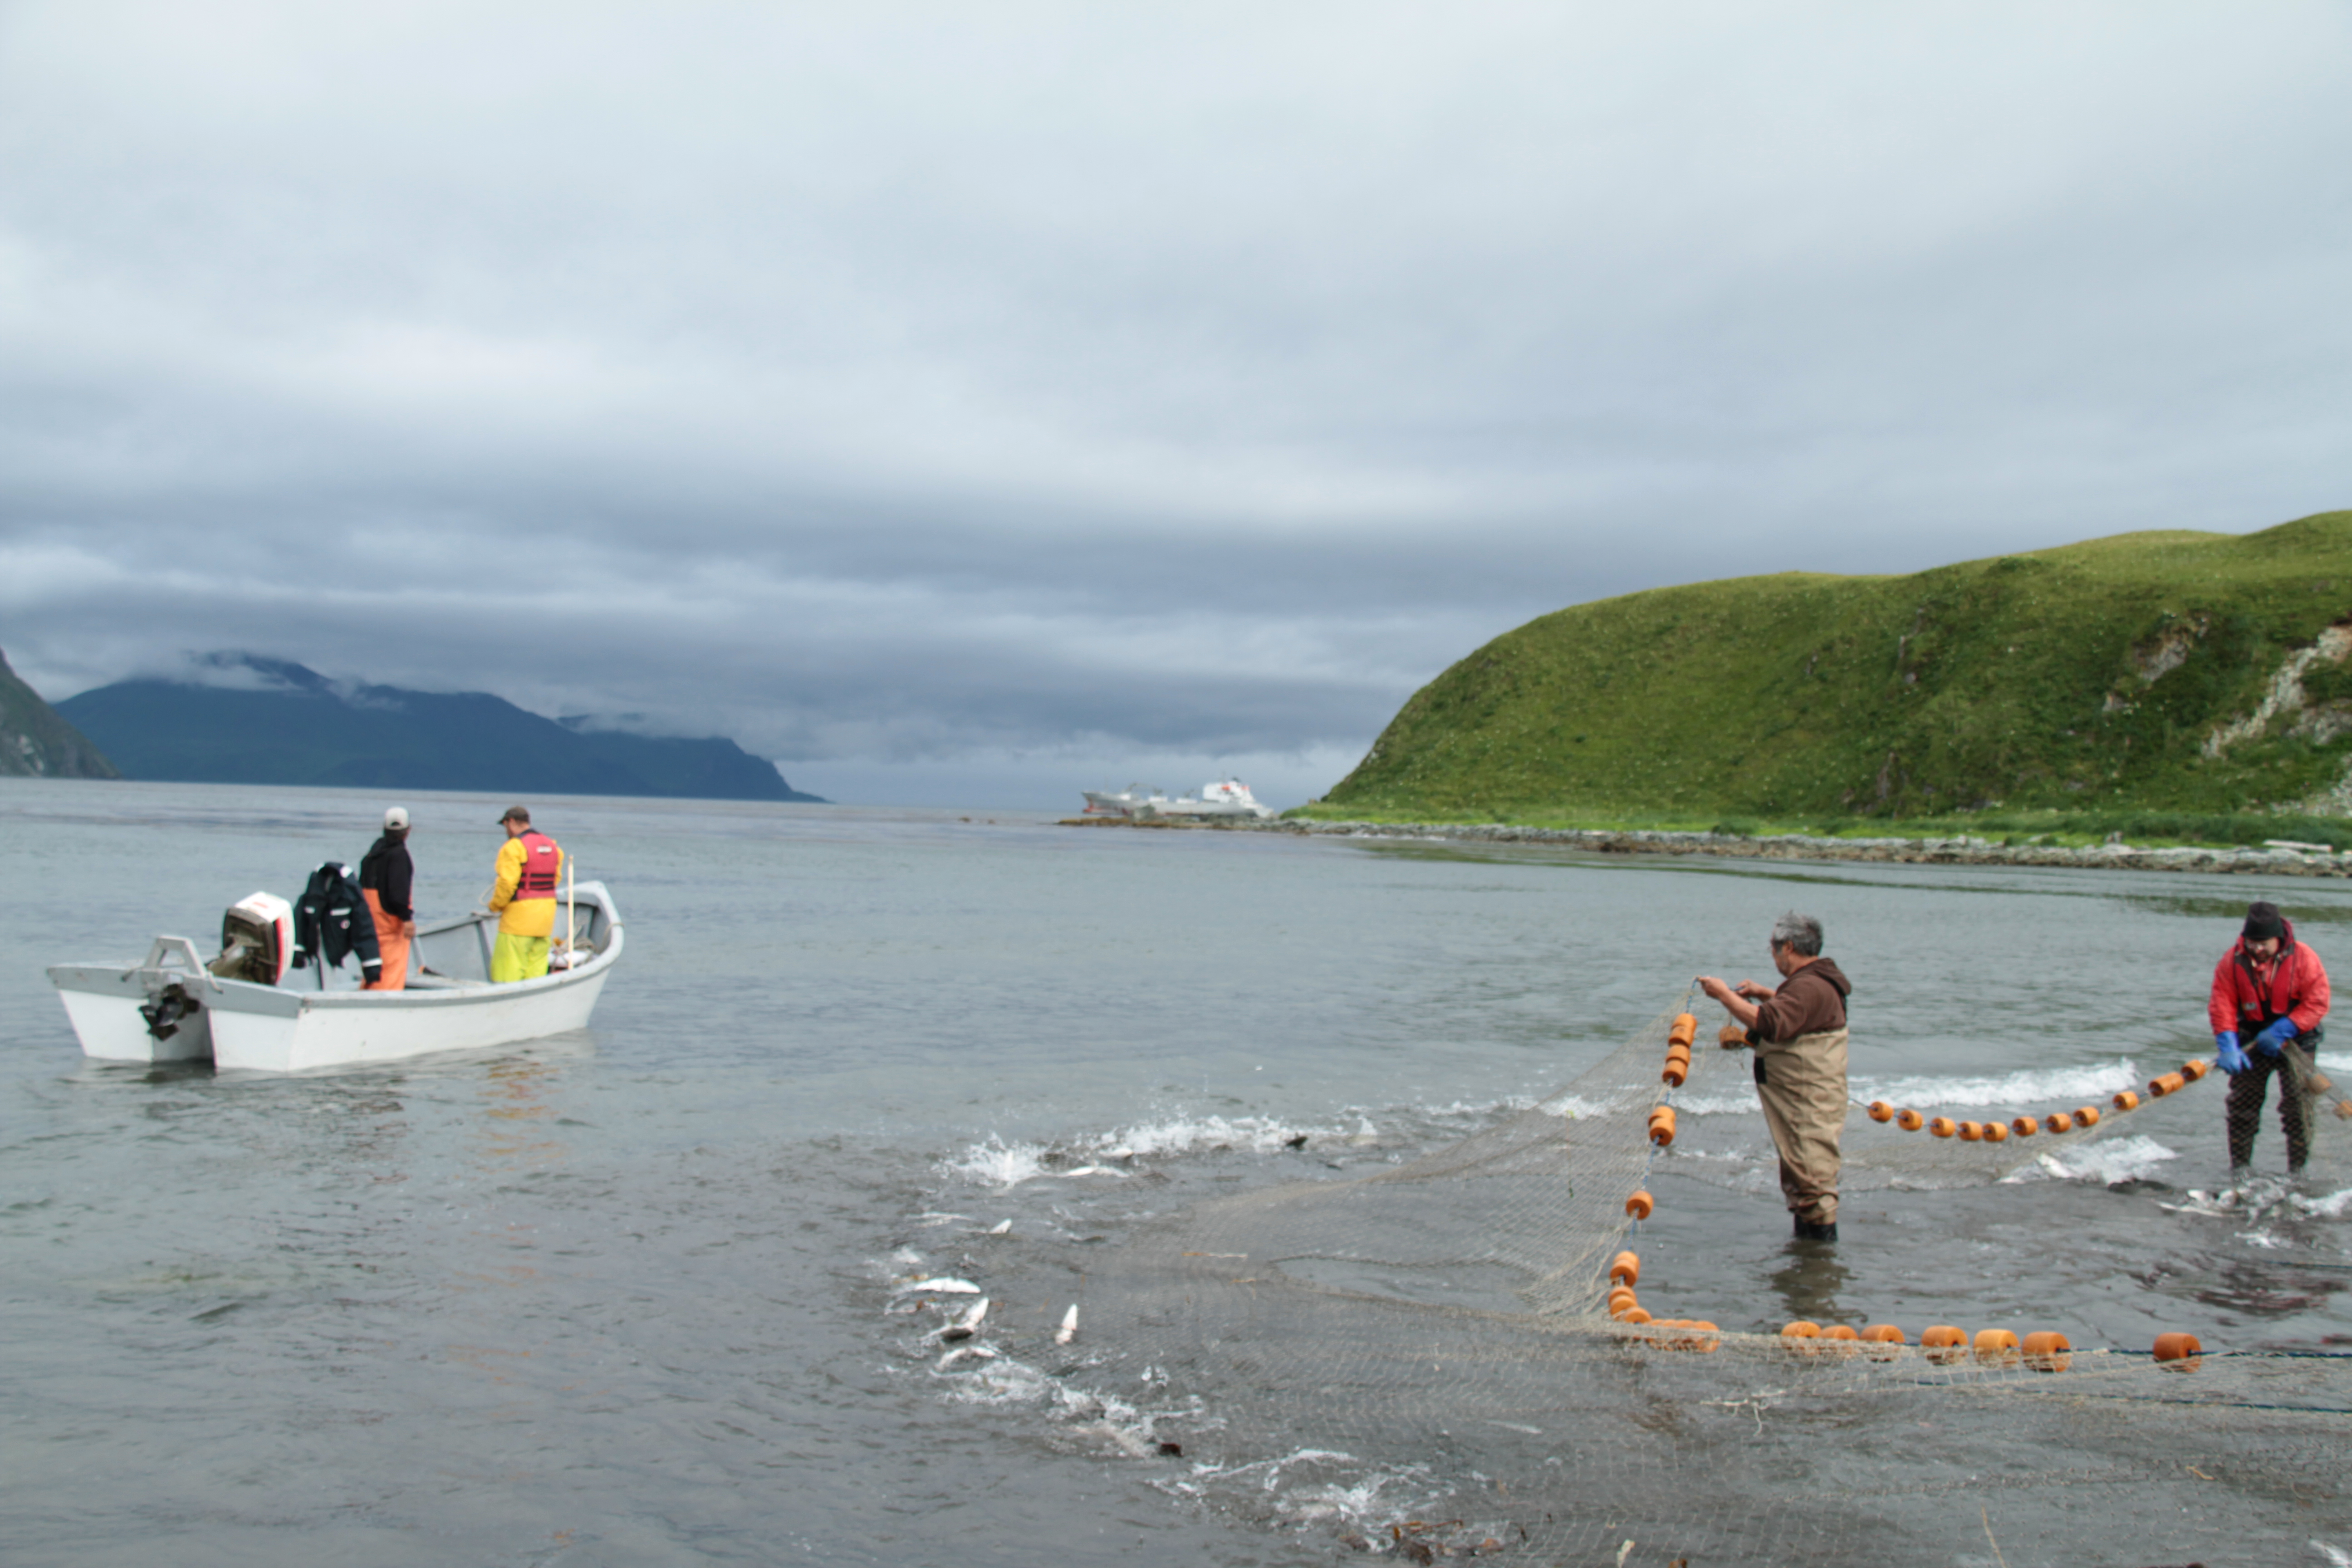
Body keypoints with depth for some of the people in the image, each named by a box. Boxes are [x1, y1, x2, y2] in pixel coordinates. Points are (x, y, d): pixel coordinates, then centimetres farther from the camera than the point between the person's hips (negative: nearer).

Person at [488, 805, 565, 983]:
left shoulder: (513, 847, -11)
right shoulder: (552, 845, 12)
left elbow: (507, 884, -17)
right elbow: (556, 879, 11)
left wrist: (495, 906, -2)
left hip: (520, 914, -7)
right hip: (547, 913, 7)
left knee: (507, 969, -3)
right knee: (537, 966, 9)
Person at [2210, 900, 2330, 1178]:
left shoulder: (2304, 959, -16)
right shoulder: (2232, 961, -12)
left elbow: (2317, 1004, -16)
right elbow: (2222, 1006, -15)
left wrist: (2281, 1032, -23)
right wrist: (2227, 1047, -26)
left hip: (2297, 1042, -2)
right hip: (2252, 1040, 2)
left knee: (2299, 1107, -5)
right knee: (2242, 1103, 3)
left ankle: (2298, 1170, 5)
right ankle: (2239, 1166, 14)